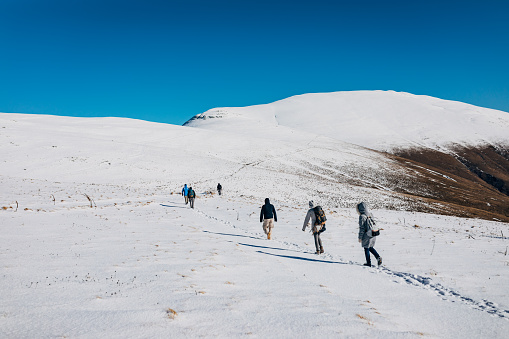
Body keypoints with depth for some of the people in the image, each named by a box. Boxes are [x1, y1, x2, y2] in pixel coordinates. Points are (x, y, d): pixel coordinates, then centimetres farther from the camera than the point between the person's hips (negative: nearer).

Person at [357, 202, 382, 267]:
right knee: (371, 247, 21)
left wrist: (360, 237, -8)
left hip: (366, 235, -7)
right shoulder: (370, 214, 5)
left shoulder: (362, 216, -17)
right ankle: (378, 257, 5)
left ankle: (368, 262, 15)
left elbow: (361, 228, -16)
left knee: (366, 249, 9)